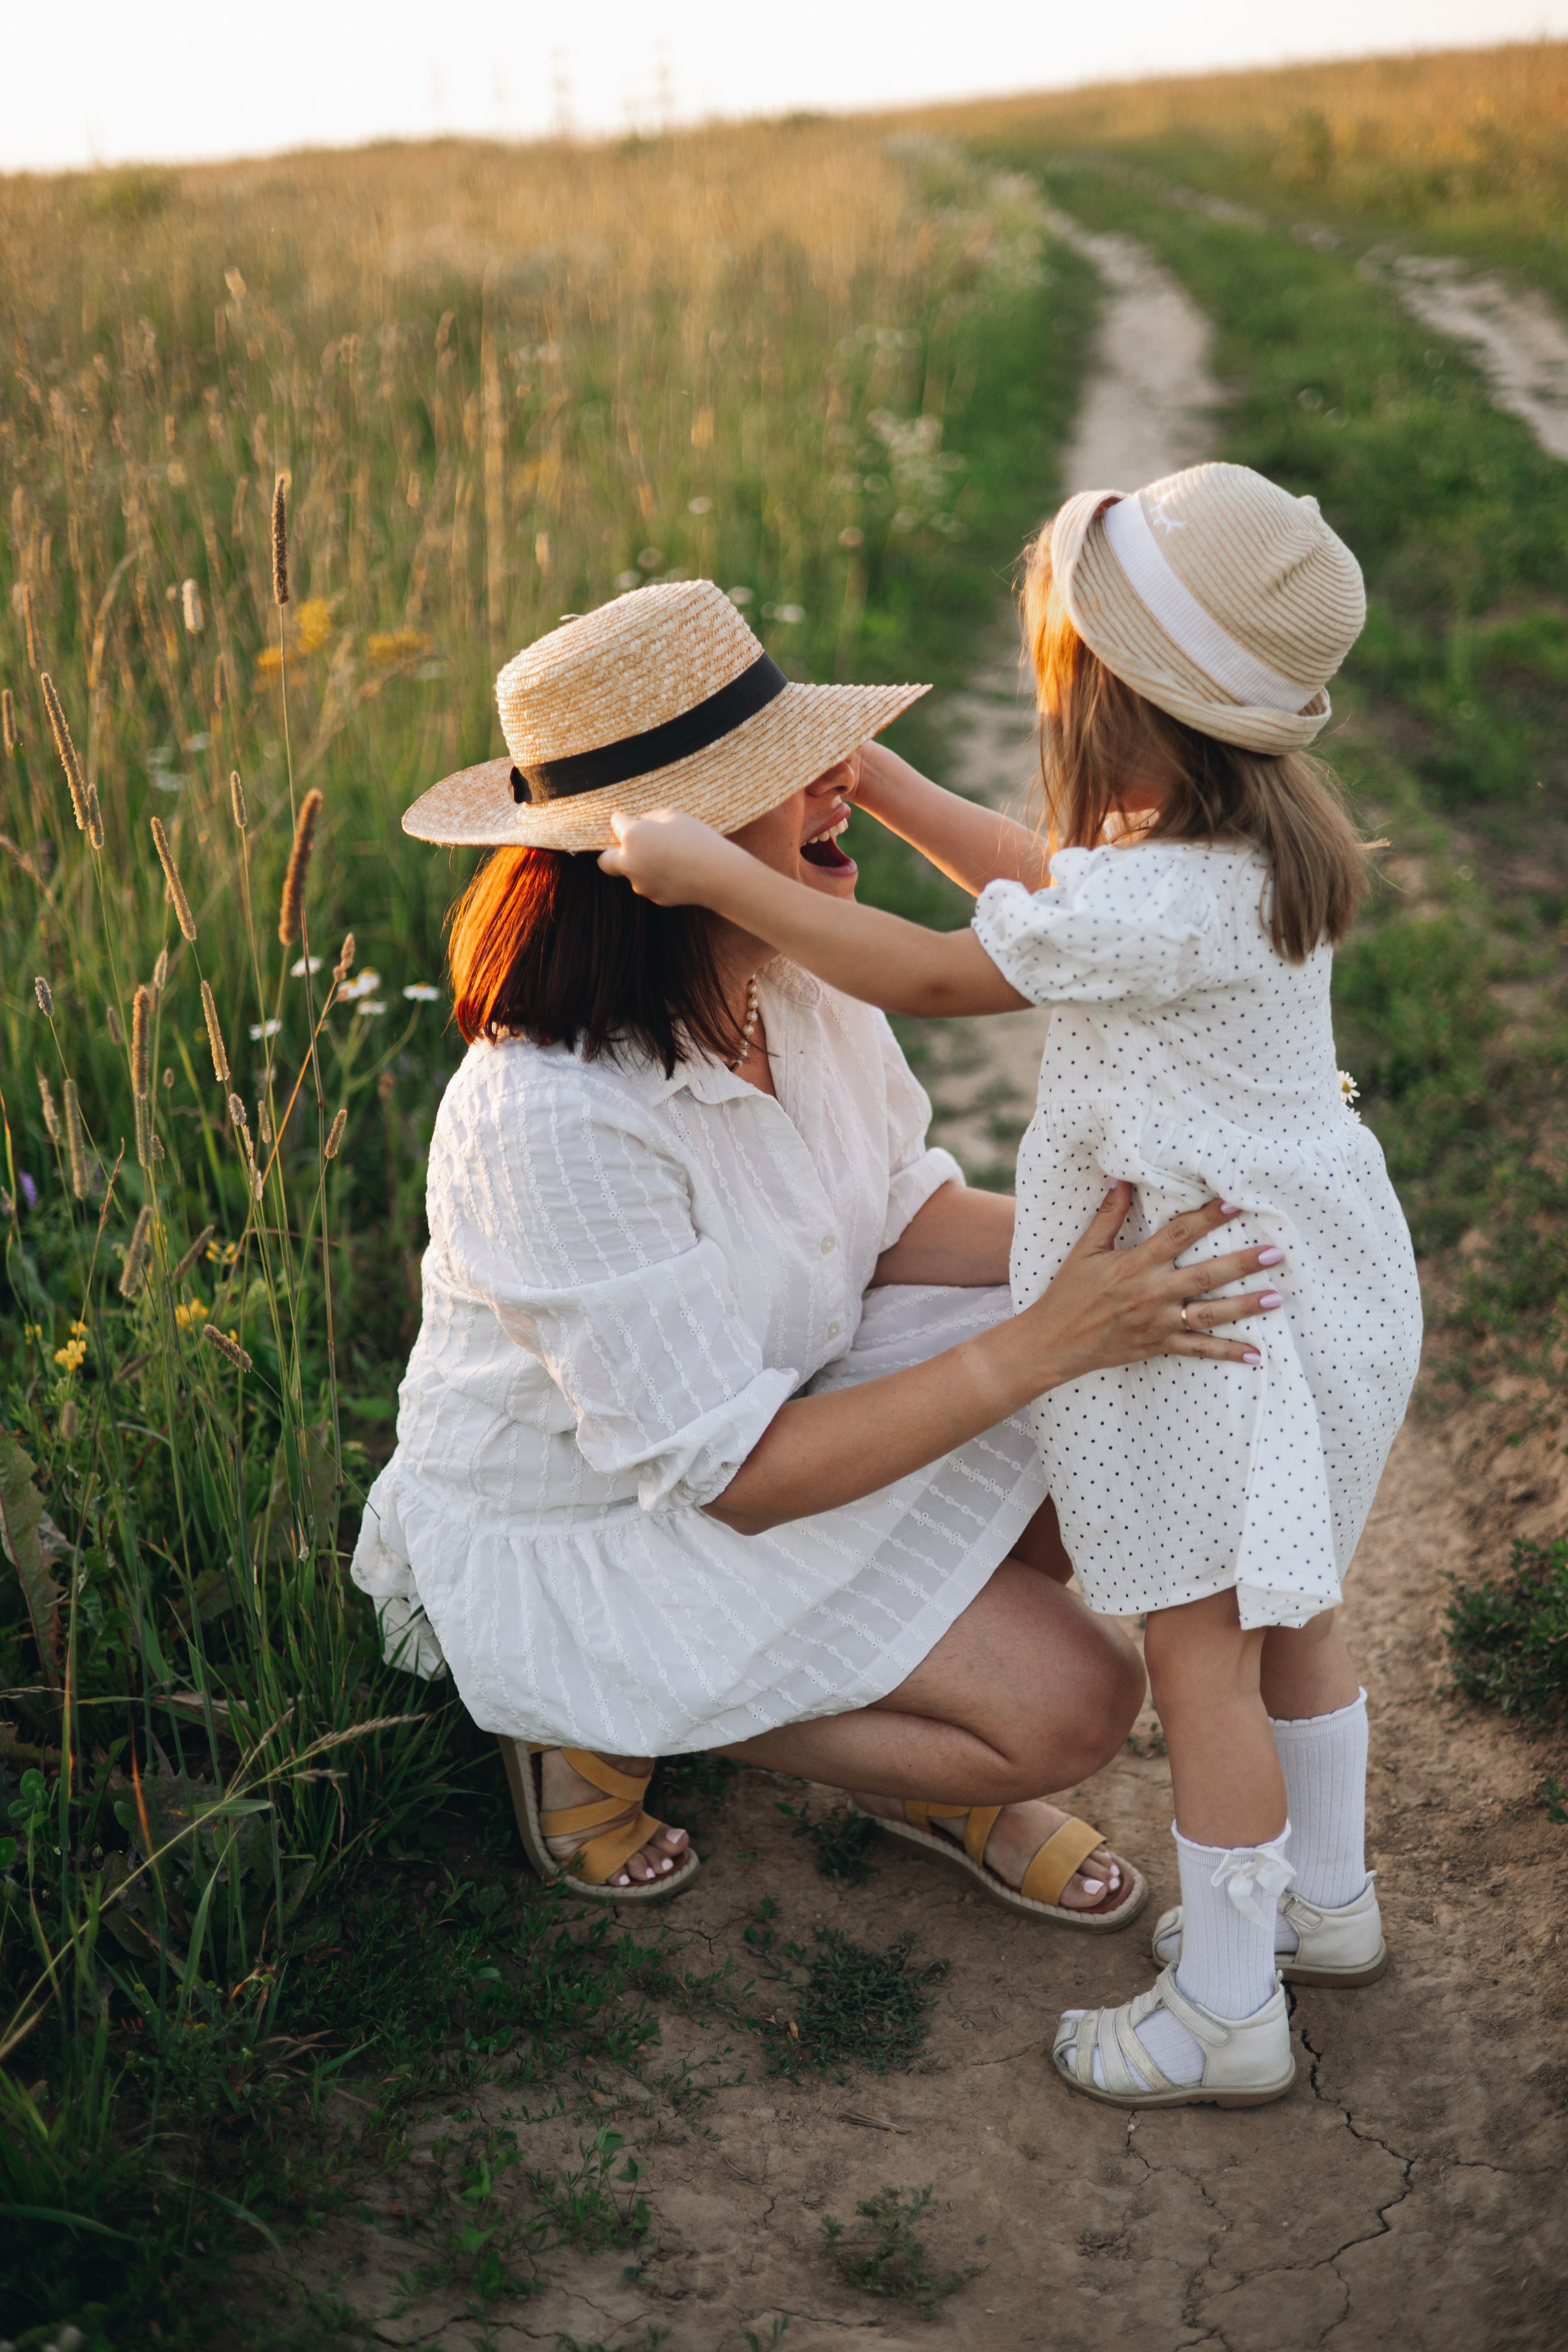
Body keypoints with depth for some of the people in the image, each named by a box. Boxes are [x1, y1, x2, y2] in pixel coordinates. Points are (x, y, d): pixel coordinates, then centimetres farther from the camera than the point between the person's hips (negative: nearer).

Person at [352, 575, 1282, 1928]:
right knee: (1073, 1706, -15)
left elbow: (895, 1221, 2)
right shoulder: (557, 1118, -34)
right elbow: (731, 1474, -30)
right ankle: (604, 1727, 2)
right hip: (587, 1530, -8)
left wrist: (1107, 1243, -17)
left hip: (775, 1396, 8)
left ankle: (929, 1770, 13)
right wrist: (1046, 1343, -34)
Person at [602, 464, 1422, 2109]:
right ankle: (1327, 1902, 42)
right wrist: (866, 771, 15)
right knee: (1285, 1606, 23)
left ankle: (1226, 2014, 19)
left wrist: (716, 874, -14)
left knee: (1199, 1647, 4)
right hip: (1300, 1259, 10)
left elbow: (931, 977, -20)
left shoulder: (1170, 904, -31)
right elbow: (1043, 879, 15)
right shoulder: (1245, 830, -1)